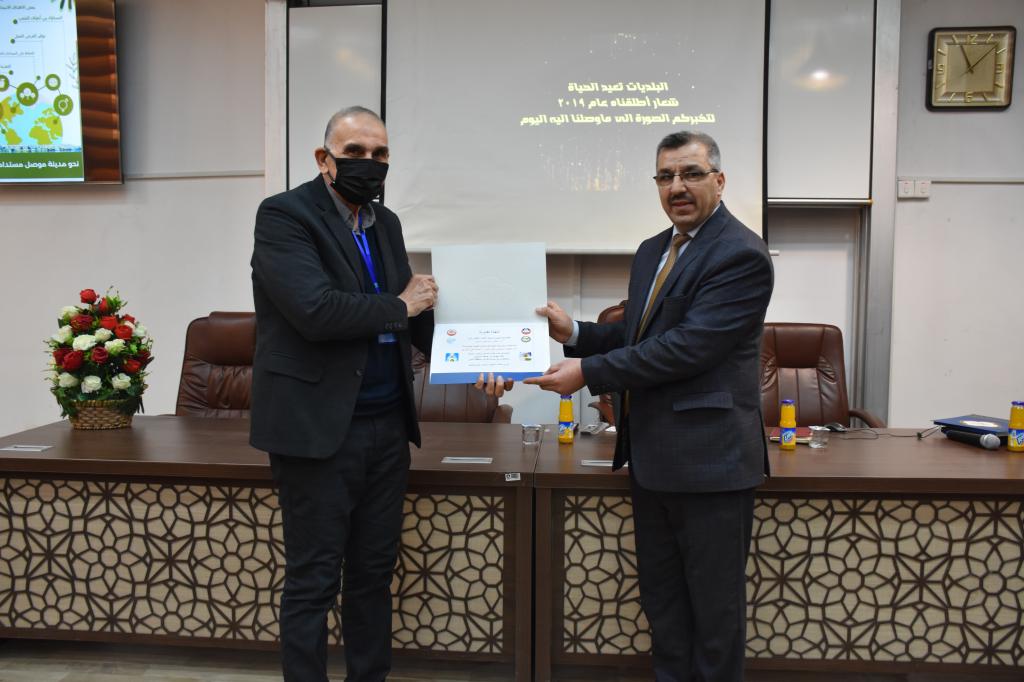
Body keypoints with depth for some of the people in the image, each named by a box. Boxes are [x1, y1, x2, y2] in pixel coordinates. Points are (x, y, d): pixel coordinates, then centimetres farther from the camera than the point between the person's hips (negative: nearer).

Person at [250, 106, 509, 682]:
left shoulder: (386, 223, 13)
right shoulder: (285, 215, -9)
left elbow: (415, 313, 11)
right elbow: (316, 309, -23)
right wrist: (399, 306, -9)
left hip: (387, 425, 7)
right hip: (319, 427, -6)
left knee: (375, 571, 16)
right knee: (313, 581, 5)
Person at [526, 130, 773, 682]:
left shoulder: (741, 254, -15)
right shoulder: (651, 251, 13)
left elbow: (688, 346, -23)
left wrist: (589, 373, -22)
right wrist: (573, 333, -2)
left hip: (709, 457, -8)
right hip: (651, 457, 8)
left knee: (713, 604, 9)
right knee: (661, 597, 20)